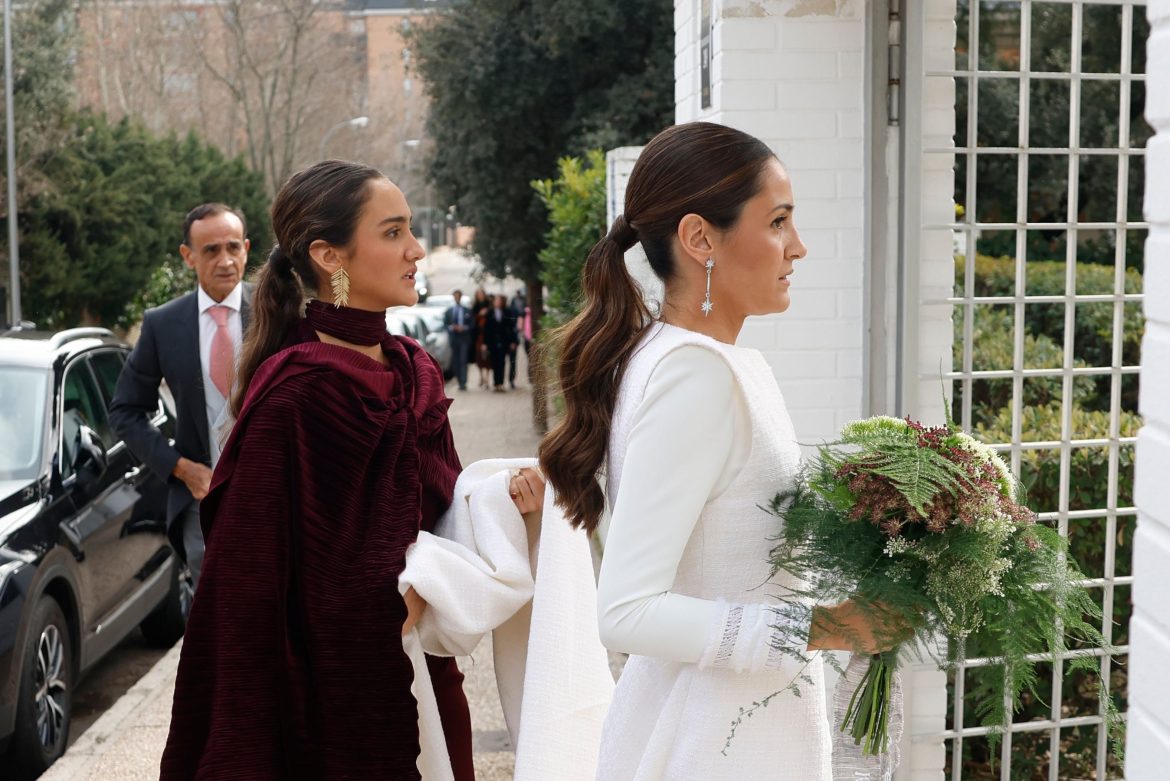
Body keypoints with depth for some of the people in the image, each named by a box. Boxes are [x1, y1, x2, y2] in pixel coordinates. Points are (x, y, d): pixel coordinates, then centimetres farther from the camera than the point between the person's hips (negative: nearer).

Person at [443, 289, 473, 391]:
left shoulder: (467, 311, 7)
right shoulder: (448, 311, 13)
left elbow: (471, 325, 4)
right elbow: (445, 324, 9)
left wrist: (464, 327, -13)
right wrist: (452, 327, -10)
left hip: (464, 338, -2)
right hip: (453, 339, 2)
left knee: (463, 360, -10)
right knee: (455, 361, 1)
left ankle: (463, 383, -11)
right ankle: (459, 381, 9)